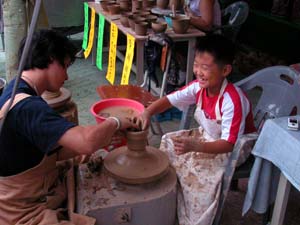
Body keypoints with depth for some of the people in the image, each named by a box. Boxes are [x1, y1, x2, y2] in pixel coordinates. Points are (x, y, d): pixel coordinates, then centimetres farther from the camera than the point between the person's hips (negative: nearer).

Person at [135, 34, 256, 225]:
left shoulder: (232, 101, -33)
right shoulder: (199, 87, -13)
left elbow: (229, 144, -34)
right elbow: (169, 100, -10)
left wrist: (194, 146, -45)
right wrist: (147, 113, -29)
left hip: (235, 148, -8)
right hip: (206, 136, 8)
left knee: (196, 168, -27)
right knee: (169, 142, 1)